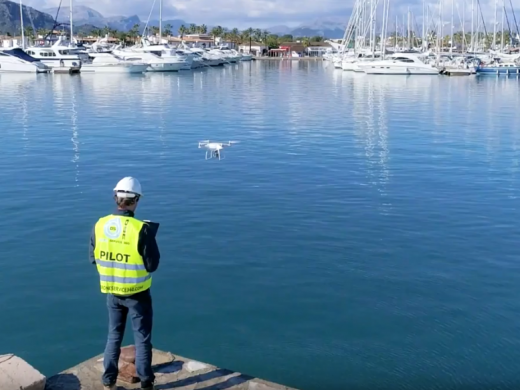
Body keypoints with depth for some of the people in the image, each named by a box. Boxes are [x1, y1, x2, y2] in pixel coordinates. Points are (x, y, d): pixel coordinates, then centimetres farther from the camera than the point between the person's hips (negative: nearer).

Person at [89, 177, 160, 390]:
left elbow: (93, 258, 1)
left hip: (112, 292, 4)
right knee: (142, 338, 12)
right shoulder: (142, 229, -22)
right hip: (137, 294, -4)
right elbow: (152, 265, -16)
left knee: (114, 336, 21)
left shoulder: (100, 225, -9)